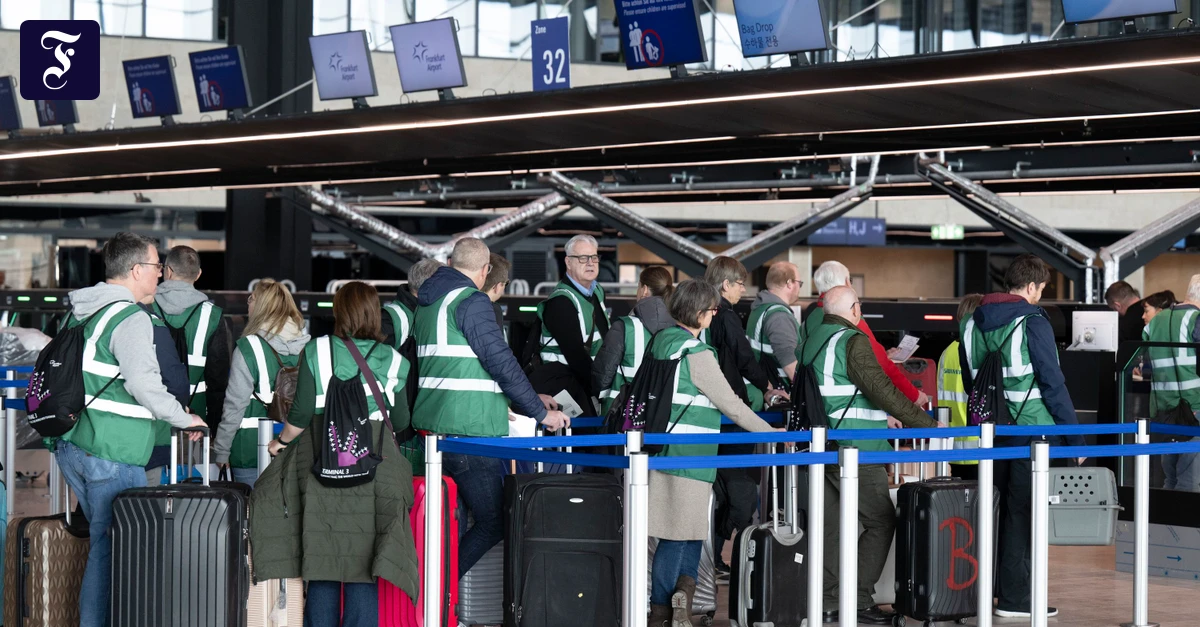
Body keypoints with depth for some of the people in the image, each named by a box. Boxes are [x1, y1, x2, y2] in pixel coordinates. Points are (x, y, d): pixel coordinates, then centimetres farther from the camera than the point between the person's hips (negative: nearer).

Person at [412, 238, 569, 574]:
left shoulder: (427, 303, 20)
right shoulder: (472, 301, -10)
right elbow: (500, 361, -14)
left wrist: (529, 399, 29)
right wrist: (540, 412, -3)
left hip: (430, 431, 9)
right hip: (468, 433, -9)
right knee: (493, 523, -5)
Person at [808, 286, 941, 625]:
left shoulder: (812, 340, 15)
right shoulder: (852, 341, -12)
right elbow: (880, 388, -18)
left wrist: (884, 416, 33)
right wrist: (926, 423, -14)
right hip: (853, 449, -9)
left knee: (829, 524, 9)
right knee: (881, 521, -1)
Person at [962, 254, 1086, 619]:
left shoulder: (974, 323, 10)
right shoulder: (1033, 322, -11)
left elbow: (971, 380, 16)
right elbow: (1053, 383, -13)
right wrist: (1075, 437, -8)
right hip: (1032, 431, -7)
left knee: (1003, 508, 17)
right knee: (1023, 513, -2)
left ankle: (997, 585, 22)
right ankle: (1014, 597, 0)